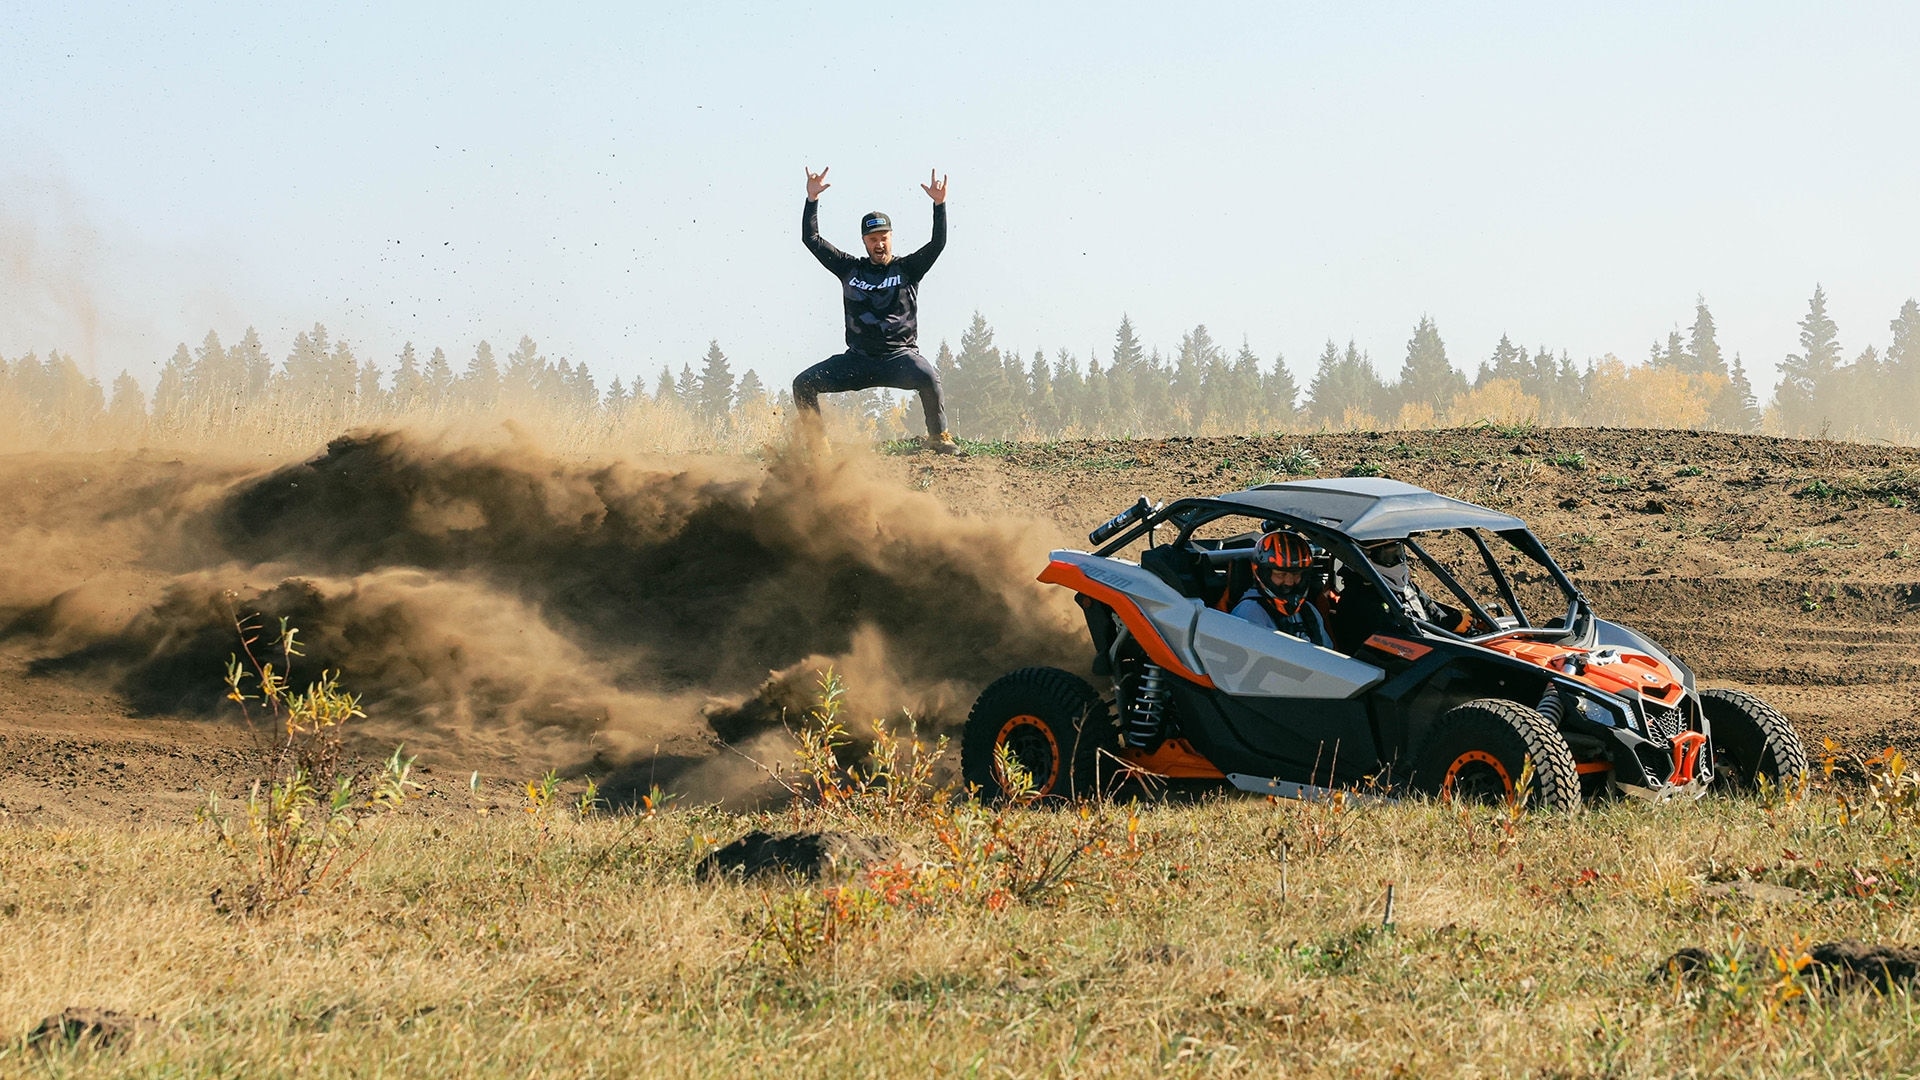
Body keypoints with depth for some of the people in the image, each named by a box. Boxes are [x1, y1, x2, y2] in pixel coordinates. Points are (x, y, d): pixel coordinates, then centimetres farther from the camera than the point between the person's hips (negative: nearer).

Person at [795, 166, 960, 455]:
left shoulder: (907, 268, 5)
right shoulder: (850, 269, 10)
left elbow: (938, 243, -8)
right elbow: (811, 239, 10)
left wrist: (939, 204, -19)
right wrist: (812, 199, 2)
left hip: (899, 355, -3)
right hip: (858, 359, 3)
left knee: (928, 377, -35)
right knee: (803, 384, -12)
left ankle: (939, 436, -16)